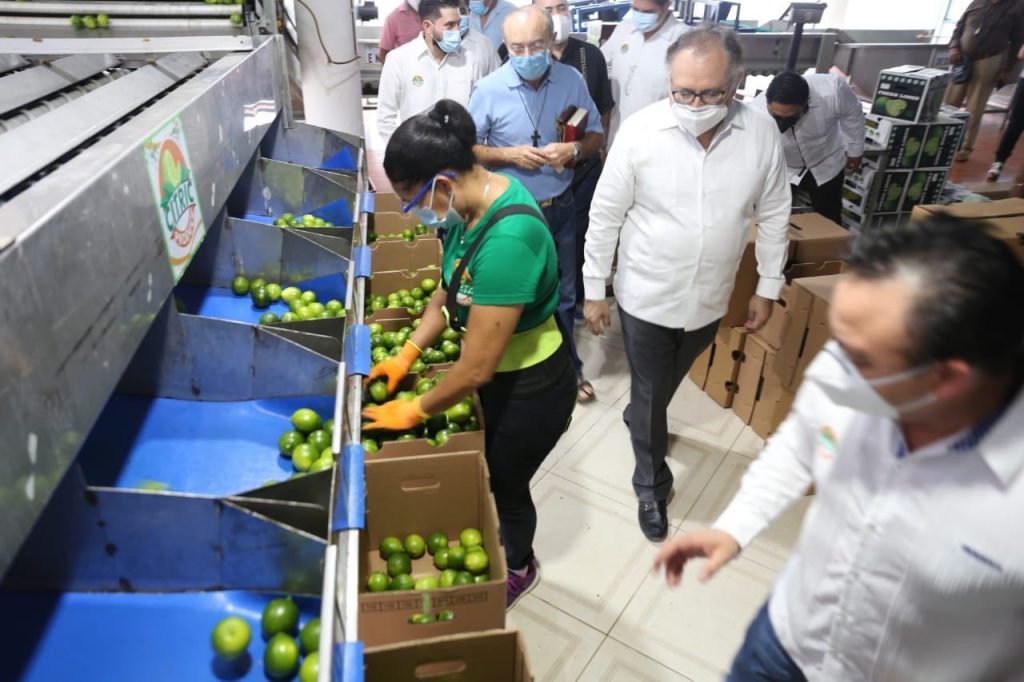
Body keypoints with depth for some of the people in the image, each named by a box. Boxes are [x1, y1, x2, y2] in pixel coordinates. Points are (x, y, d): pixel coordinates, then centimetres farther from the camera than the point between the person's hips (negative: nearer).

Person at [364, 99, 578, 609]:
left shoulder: (507, 238, -37)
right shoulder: (473, 202, -9)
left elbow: (477, 367, -30)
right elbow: (450, 289, 7)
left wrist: (414, 411, -15)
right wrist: (406, 354, 3)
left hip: (531, 389, -7)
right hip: (500, 371, 8)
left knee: (505, 484, 18)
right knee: (486, 470, 26)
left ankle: (518, 569, 50)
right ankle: (502, 550, 56)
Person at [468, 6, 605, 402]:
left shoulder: (572, 80, -7)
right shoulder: (488, 90, -13)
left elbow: (596, 137, 3)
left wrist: (573, 151, -19)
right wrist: (510, 154, -21)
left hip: (560, 207, 3)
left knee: (563, 293, 16)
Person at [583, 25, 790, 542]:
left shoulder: (762, 134, -11)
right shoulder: (640, 131, -18)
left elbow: (773, 215, 2)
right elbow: (605, 216, -10)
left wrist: (768, 288, 5)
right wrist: (594, 290, -5)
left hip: (710, 299, 3)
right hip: (646, 298, -3)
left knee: (667, 383, 26)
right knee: (650, 395, 11)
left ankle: (640, 419, 58)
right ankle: (651, 486, 34)